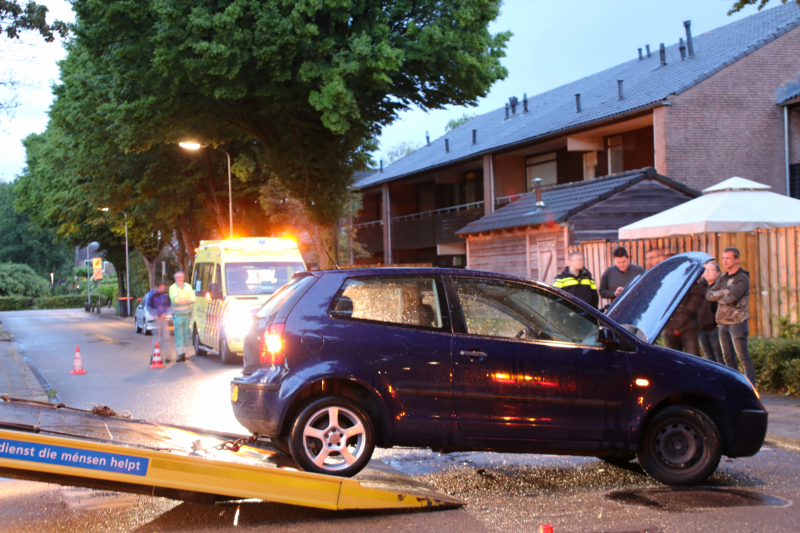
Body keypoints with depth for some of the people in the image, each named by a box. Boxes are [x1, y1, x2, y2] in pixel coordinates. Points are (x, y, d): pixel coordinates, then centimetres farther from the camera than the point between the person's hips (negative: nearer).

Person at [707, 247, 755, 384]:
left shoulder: (742, 278, -7)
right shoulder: (722, 278, 16)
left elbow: (732, 298, -19)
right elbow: (709, 294, 4)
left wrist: (719, 299, 0)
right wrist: (724, 292, -11)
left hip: (737, 321, -8)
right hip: (723, 322, 8)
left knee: (743, 356, -10)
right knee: (728, 357, 9)